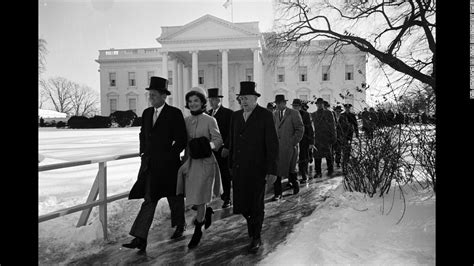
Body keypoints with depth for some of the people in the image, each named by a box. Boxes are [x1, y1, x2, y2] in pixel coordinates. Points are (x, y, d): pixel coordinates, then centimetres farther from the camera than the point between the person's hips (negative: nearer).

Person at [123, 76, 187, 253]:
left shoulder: (175, 114, -10)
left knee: (175, 198, 14)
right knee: (149, 200, 1)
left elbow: (182, 140, -11)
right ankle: (140, 239, 1)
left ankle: (180, 226, 37)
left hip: (168, 164, -4)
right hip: (150, 164, 4)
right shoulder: (146, 113, 9)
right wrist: (143, 152, 10)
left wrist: (169, 155, -14)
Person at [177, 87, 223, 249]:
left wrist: (210, 145, -25)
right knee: (192, 197, 10)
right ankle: (208, 211, 42)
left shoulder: (210, 120, -6)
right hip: (189, 162, 5)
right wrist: (185, 162, 6)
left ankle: (197, 231, 17)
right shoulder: (185, 121, 7)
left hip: (205, 163, -5)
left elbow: (218, 140, -6)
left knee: (200, 198, 0)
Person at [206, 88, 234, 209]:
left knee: (225, 175, 4)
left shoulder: (228, 113, -5)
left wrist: (226, 147, -16)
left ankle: (227, 199, 15)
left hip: (223, 150, -5)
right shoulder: (208, 113, 14)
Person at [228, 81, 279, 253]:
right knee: (241, 202, 7)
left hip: (257, 168, -4)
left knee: (256, 204, 5)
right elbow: (232, 142, 11)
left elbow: (272, 144, -9)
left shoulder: (265, 115, -7)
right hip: (239, 168, 4)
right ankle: (252, 225, 36)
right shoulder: (236, 116, 9)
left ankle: (256, 237, 25)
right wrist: (231, 165, 8)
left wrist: (271, 170, -12)